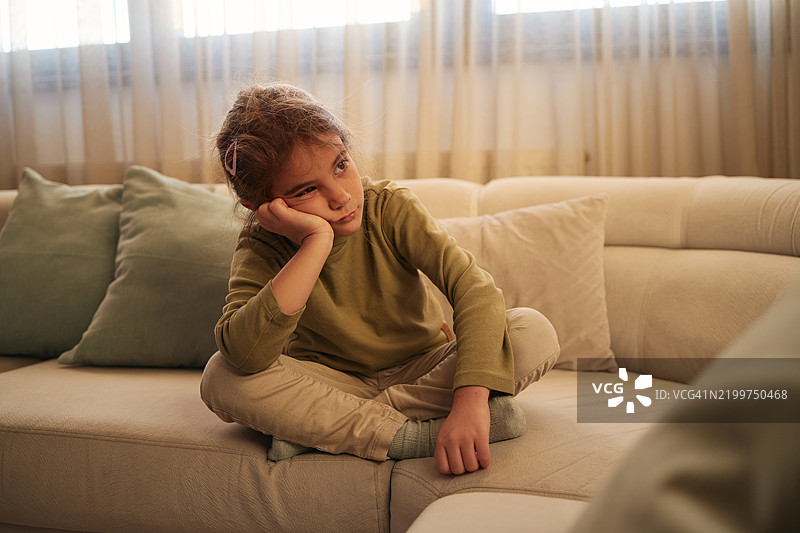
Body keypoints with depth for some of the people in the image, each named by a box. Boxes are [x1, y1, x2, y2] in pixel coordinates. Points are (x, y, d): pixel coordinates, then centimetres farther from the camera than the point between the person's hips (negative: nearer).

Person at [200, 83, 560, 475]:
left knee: (535, 334, -25)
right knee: (221, 379, -28)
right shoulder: (262, 247, -17)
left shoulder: (390, 208, -17)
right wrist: (317, 241, -40)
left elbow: (474, 288, -30)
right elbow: (245, 354, -37)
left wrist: (469, 400, -45)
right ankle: (413, 436, -29)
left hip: (422, 369, 1)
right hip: (331, 383, -1)